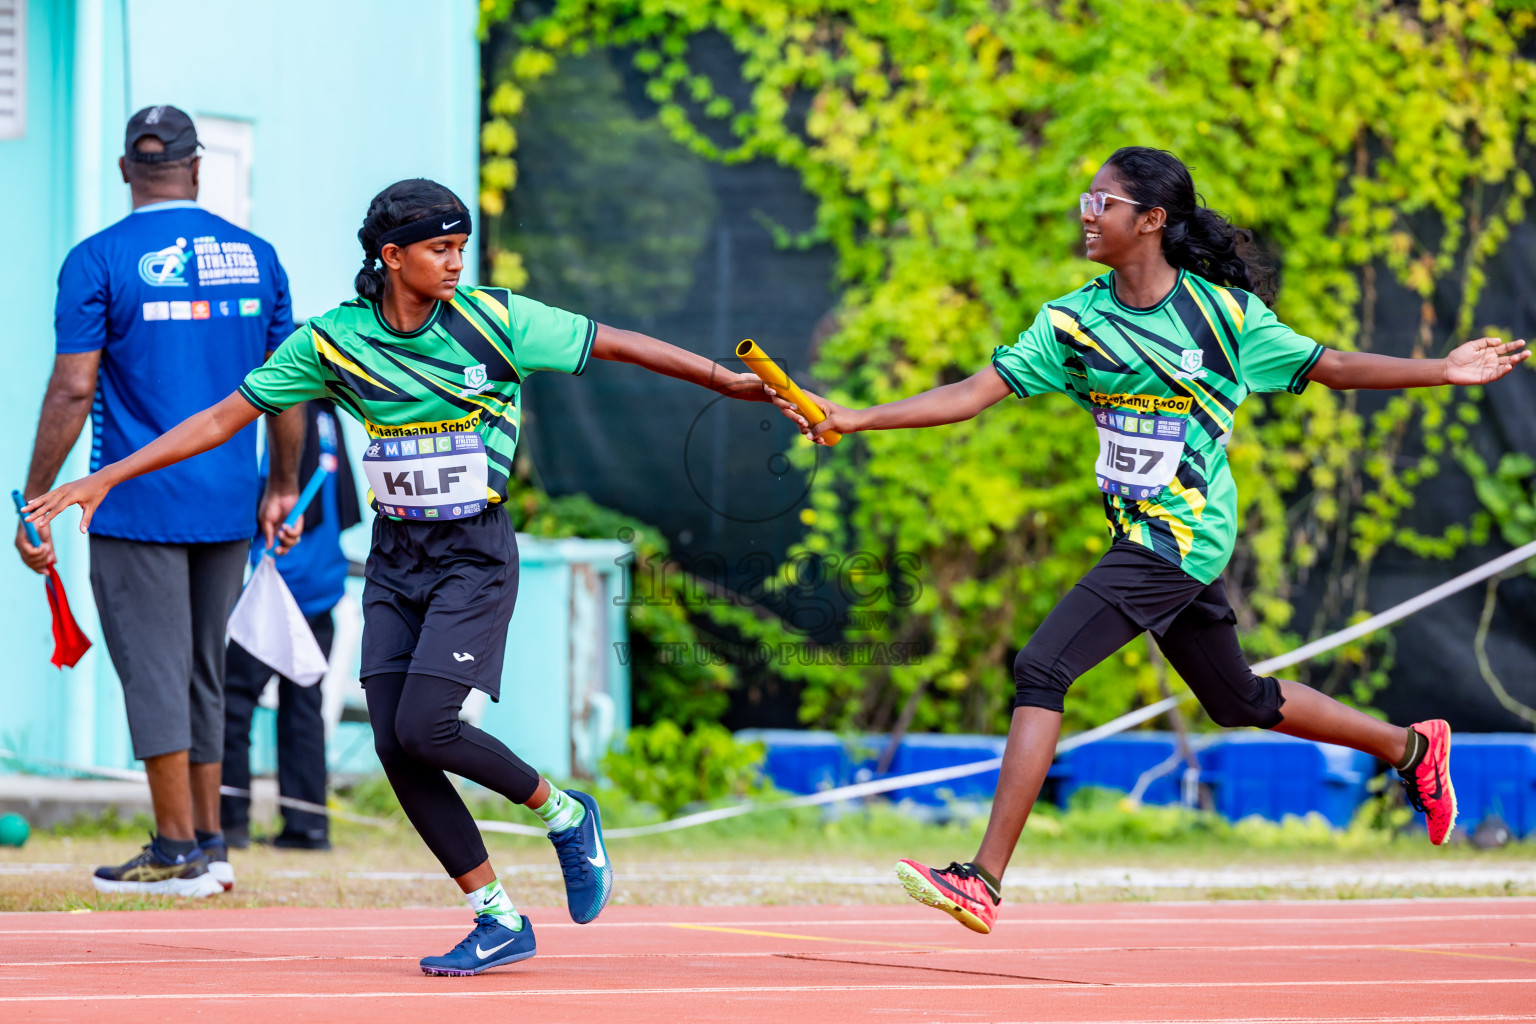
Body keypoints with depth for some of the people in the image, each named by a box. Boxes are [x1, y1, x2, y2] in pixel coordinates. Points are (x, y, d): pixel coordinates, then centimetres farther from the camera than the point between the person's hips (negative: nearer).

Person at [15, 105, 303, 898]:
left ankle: (178, 853, -2)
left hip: (140, 505, -5)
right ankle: (210, 846, 17)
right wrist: (282, 488, 18)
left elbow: (73, 389, -12)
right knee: (202, 670, 15)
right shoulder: (253, 255, 6)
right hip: (229, 504, 5)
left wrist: (35, 502, -8)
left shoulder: (99, 260, -7)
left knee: (154, 670, -1)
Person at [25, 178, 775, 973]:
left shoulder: (494, 320, -9)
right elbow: (223, 418, 0)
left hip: (475, 553, -4)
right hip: (394, 556, 4)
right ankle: (499, 922, 5)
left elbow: (617, 343, -2)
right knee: (395, 747, -5)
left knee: (424, 726, -18)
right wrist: (106, 478, -3)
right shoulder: (333, 341, -4)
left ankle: (563, 813, 8)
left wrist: (725, 379, -3)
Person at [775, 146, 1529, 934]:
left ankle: (983, 881, -19)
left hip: (1181, 537, -7)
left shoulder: (1223, 312, -9)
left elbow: (1331, 368, 3)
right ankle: (1411, 747, 42)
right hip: (1144, 537, 7)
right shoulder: (1073, 321, 2)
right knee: (1241, 701, 20)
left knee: (1041, 669, -18)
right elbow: (975, 393, -1)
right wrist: (855, 419, -11)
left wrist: (1445, 371, -2)